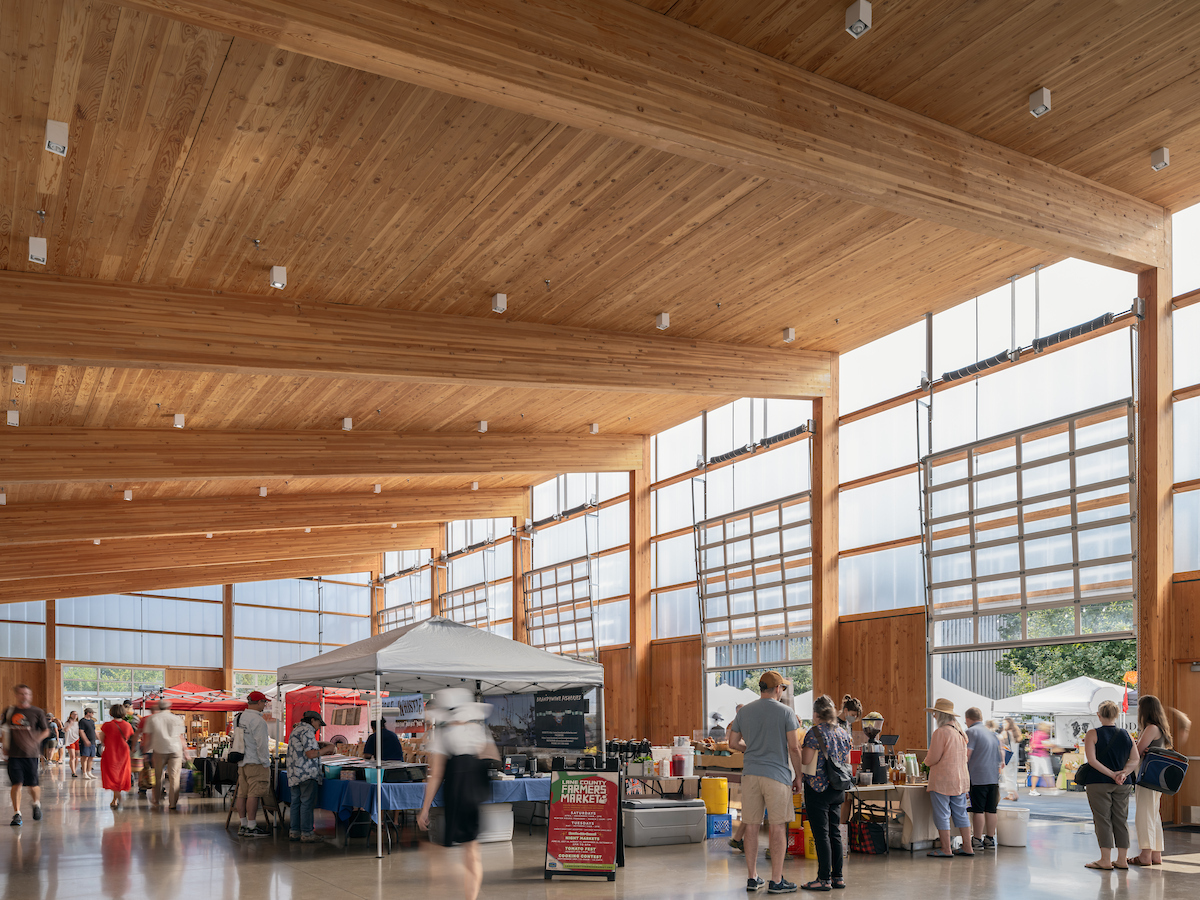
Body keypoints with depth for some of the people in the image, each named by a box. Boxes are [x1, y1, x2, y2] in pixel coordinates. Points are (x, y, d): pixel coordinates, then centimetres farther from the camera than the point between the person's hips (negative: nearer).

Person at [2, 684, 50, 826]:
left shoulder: (37, 712, 0)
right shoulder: (9, 711, 5)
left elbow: (46, 731, 6)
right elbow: (5, 729, 21)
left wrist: (34, 741, -5)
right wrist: (5, 745, 12)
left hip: (31, 753, -1)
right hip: (14, 754, 1)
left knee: (33, 785, 4)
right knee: (16, 784, -7)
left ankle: (36, 804, 34)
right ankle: (17, 814, 2)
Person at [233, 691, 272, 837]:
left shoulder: (238, 718, 14)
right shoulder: (258, 720, -16)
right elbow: (261, 744, -17)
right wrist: (266, 763, -10)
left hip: (241, 763, 9)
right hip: (255, 763, -9)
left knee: (242, 794, 10)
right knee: (254, 794, -7)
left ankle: (243, 825, 15)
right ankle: (251, 828, -8)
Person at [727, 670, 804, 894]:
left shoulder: (744, 711, 8)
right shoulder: (786, 713, -4)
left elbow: (733, 743, 10)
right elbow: (794, 748, -7)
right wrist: (798, 776, 3)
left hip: (750, 774, 4)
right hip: (776, 775, -4)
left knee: (751, 826, 9)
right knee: (778, 827, 1)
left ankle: (752, 878, 15)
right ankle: (776, 881, 2)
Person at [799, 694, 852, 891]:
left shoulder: (815, 732, -13)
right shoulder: (843, 731, 9)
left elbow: (806, 761, -16)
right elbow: (847, 762, 15)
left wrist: (797, 748, 1)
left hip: (818, 788, -7)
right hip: (838, 789, 7)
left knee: (821, 834, -3)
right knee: (835, 833, 12)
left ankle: (824, 879, -2)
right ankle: (838, 877, 15)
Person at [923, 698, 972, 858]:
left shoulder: (941, 732, -16)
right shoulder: (960, 732, 10)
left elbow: (933, 758, -17)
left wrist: (926, 761, 6)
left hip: (942, 780, -8)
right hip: (960, 778, 8)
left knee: (942, 815, -1)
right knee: (960, 813, 13)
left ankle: (946, 849, 0)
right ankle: (967, 847, 15)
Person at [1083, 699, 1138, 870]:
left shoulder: (1092, 734, -7)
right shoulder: (1126, 735, 7)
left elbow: (1091, 760, -16)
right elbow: (1135, 760, 3)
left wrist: (1112, 774, -14)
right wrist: (1124, 773, -9)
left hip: (1099, 783, -4)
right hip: (1122, 786, 4)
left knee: (1103, 820, -1)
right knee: (1121, 819, 10)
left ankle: (1105, 860, -1)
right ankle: (1122, 860, 12)